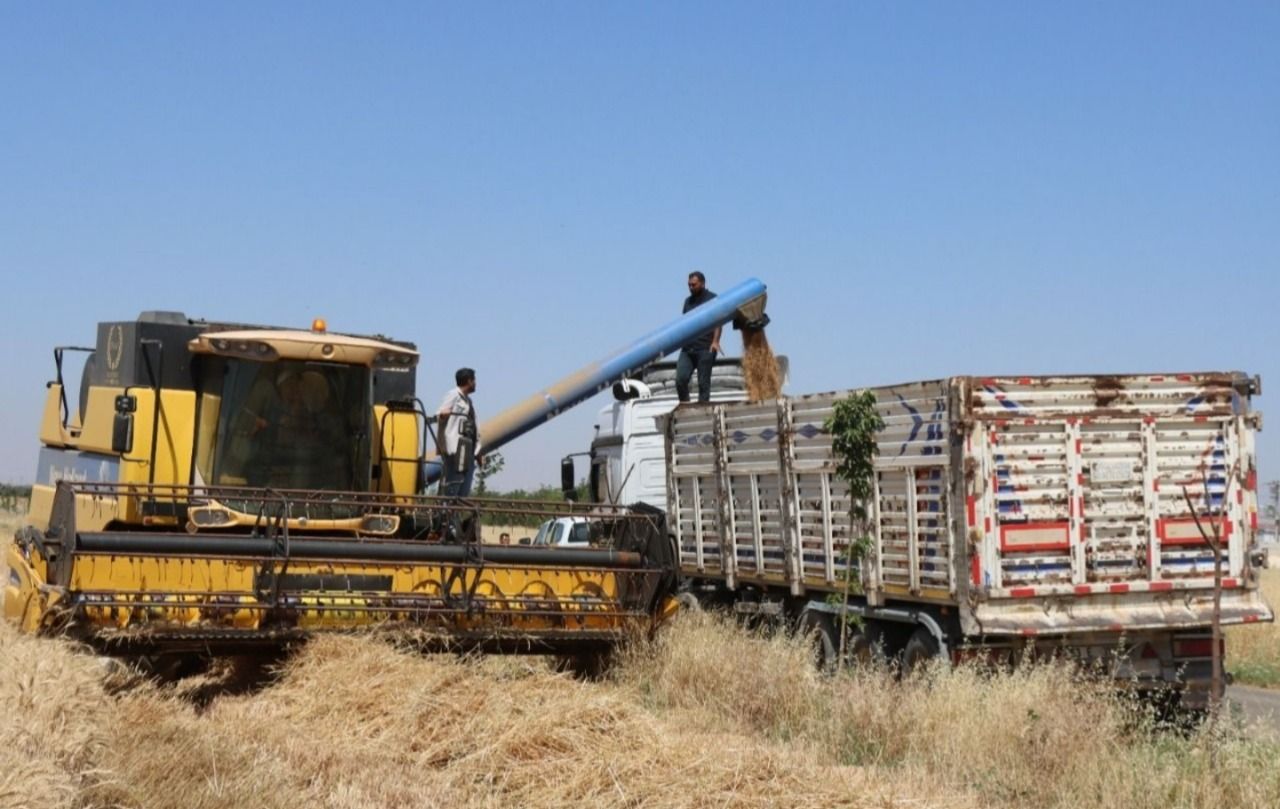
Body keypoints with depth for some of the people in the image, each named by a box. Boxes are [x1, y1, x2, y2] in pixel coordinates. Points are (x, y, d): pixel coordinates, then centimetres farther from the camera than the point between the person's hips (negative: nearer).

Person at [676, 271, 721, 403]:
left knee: (703, 383, -3)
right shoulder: (688, 301, 21)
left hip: (705, 349, -5)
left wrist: (715, 341, -17)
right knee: (680, 379, -8)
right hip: (687, 348, 5)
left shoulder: (713, 299, 3)